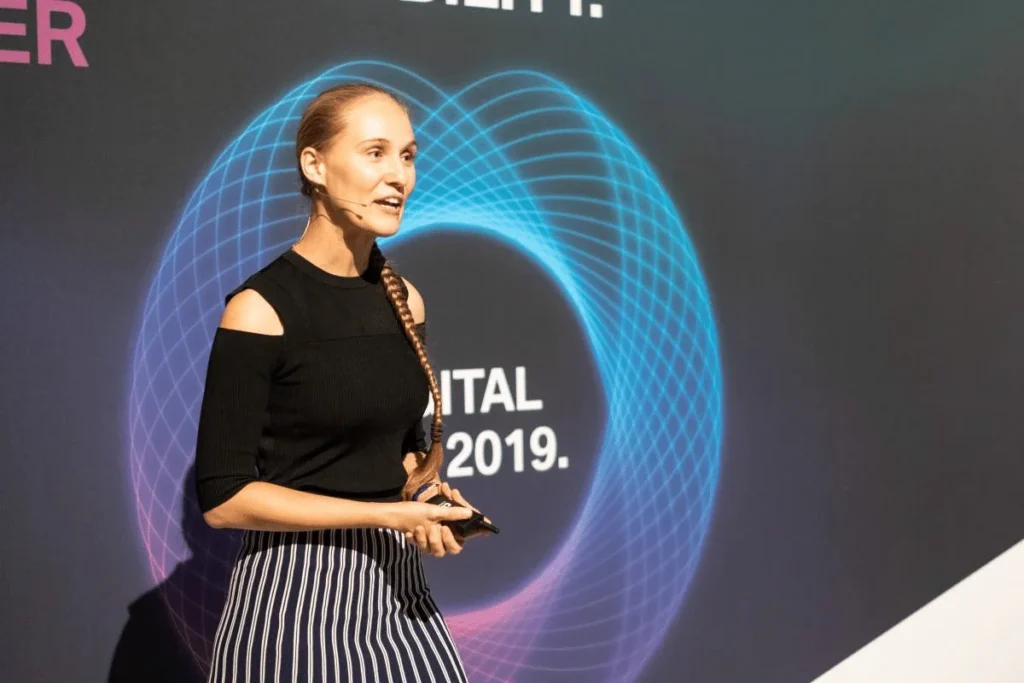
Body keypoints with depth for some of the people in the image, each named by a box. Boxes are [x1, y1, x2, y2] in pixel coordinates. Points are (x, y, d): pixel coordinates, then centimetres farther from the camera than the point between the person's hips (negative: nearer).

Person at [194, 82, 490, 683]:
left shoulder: (406, 301, 5)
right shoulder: (261, 309, -14)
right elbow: (224, 497, -16)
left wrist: (425, 491, -5)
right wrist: (386, 515, -18)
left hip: (394, 587, 6)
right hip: (298, 595, -6)